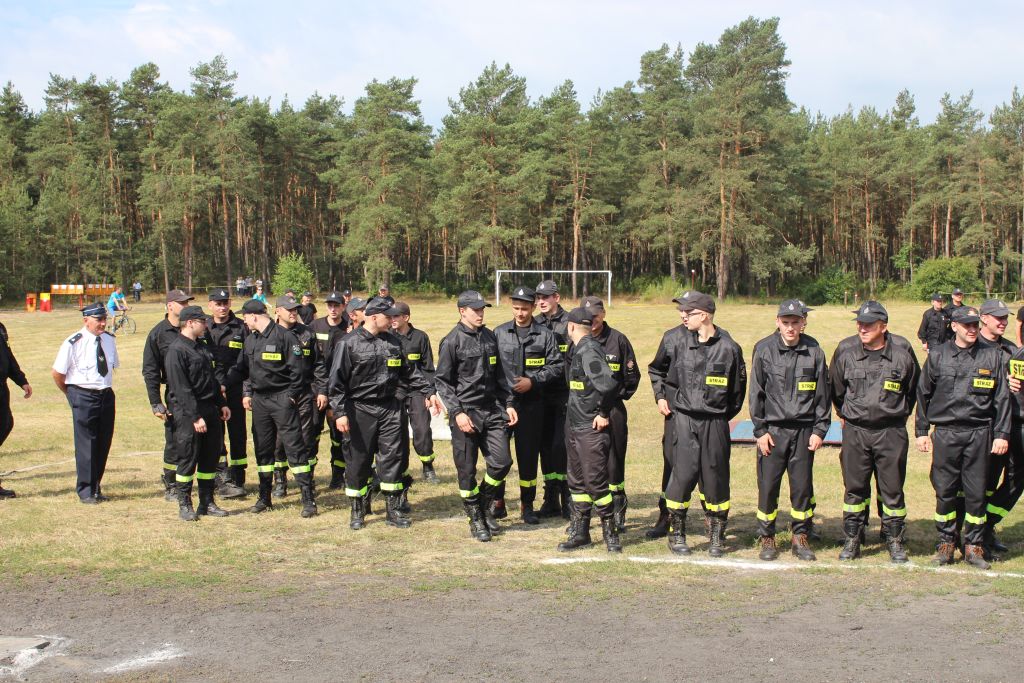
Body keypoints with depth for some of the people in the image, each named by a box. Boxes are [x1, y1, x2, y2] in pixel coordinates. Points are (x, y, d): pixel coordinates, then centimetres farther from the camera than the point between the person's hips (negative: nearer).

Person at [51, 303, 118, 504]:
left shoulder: (109, 340, 5)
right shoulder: (73, 343, -13)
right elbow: (57, 373, -6)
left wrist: (105, 388, 14)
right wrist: (72, 395, 4)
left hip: (106, 395, 6)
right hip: (83, 398, -6)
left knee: (103, 444, 11)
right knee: (86, 444, -2)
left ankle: (96, 487, 25)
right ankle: (85, 491, 9)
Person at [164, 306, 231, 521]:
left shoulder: (203, 346, 15)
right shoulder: (176, 350, -13)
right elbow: (181, 388, -18)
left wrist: (222, 404, 18)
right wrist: (196, 416, -20)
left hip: (210, 410, 8)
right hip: (188, 413, -8)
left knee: (211, 456, 10)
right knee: (187, 458, -3)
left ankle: (207, 502, 19)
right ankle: (184, 505, 7)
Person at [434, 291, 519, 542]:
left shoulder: (489, 337, 11)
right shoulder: (452, 341, -7)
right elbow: (442, 381, -7)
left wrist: (509, 403, 11)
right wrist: (457, 412, -14)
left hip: (492, 410, 5)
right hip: (466, 412, -5)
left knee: (502, 461, 1)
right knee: (467, 469, 2)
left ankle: (484, 507, 23)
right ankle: (475, 519, 17)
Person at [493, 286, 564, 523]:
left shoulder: (545, 335, 2)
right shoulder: (499, 333, 6)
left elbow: (557, 366, 0)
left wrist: (533, 381, -10)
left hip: (531, 403, -1)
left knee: (528, 453, 5)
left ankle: (527, 505, 16)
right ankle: (497, 501, 17)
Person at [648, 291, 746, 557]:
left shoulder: (728, 348, -3)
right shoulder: (674, 339, 1)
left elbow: (738, 386, 10)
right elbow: (655, 369, 20)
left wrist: (726, 415, 8)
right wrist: (660, 397, 13)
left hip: (715, 421, 0)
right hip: (683, 418, 0)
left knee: (715, 477, 5)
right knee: (683, 473, -7)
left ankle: (716, 537, 18)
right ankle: (676, 533, 9)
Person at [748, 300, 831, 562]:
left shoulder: (813, 351, 1)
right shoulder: (764, 350, -2)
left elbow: (822, 393, 6)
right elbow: (756, 393, 1)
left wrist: (820, 430, 1)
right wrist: (760, 431, -3)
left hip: (804, 430, 1)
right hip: (772, 429, -1)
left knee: (802, 486, 6)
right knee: (768, 486, 2)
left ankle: (800, 537, 19)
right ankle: (767, 538, 15)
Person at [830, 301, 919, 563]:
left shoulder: (902, 351, -6)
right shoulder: (845, 350, -4)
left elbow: (913, 388, 11)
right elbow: (836, 389, 13)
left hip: (891, 432, -1)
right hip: (855, 431, 1)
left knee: (892, 489, 6)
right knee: (854, 488, 8)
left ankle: (895, 540, 20)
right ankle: (852, 539, 20)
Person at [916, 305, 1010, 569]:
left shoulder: (992, 356, 5)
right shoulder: (937, 356, 5)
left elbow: (1001, 398, 7)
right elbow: (923, 394, 10)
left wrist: (1001, 434, 2)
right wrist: (921, 431, 7)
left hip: (979, 433, 0)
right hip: (945, 432, 0)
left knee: (976, 492, 3)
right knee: (945, 491, 4)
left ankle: (974, 546, 14)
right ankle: (946, 542, 17)